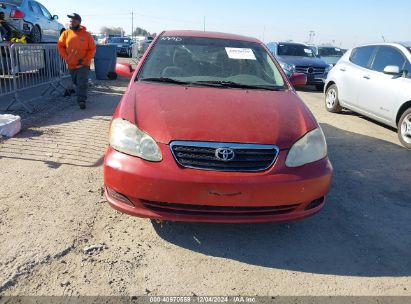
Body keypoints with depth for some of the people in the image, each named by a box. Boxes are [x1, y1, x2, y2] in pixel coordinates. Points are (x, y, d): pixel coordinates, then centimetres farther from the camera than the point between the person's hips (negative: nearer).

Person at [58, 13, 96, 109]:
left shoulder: (87, 34, -5)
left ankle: (82, 101, -9)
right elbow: (60, 46, 7)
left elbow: (92, 49, -3)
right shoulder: (66, 33, 1)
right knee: (76, 82, 15)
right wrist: (66, 58, -3)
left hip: (83, 65, -3)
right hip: (71, 64, 4)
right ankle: (81, 97, 33)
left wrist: (85, 60, -11)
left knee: (82, 83, -10)